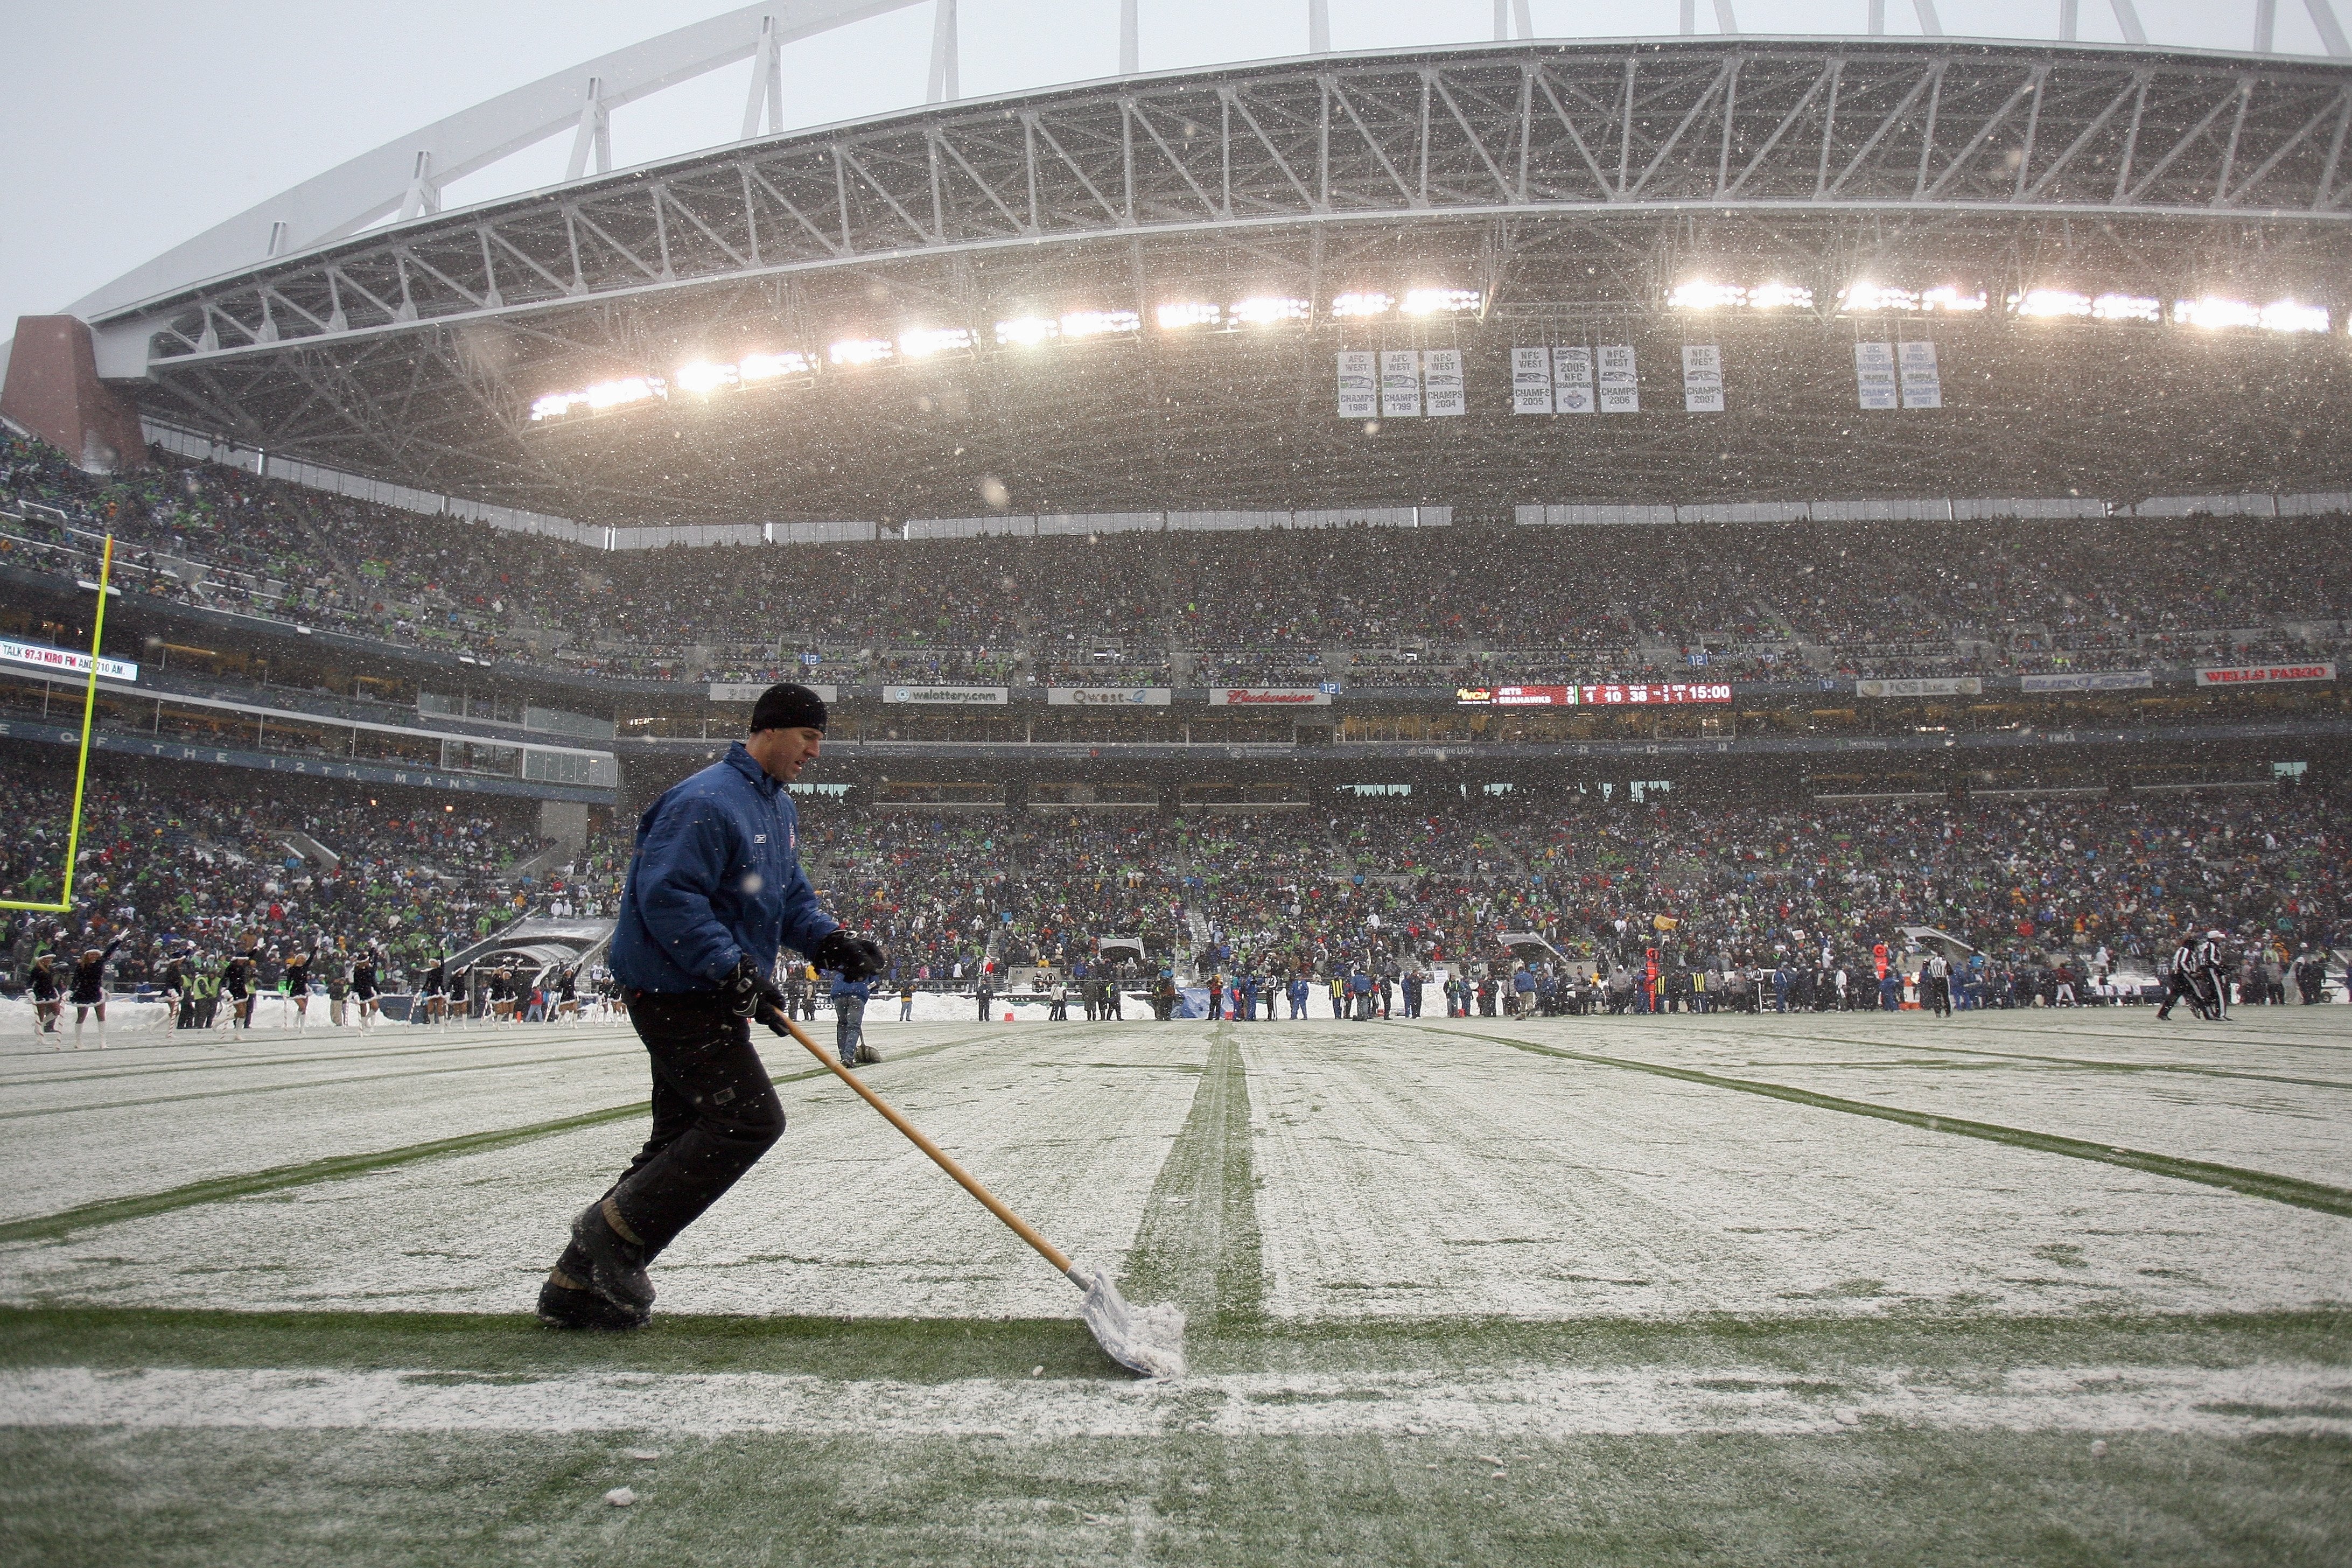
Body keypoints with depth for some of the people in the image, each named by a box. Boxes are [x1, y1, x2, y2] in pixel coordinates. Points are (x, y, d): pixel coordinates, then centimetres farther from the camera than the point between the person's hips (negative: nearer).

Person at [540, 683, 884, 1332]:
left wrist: (832, 942, 1)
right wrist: (733, 970, -27)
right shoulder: (707, 802, -18)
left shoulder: (781, 809, 16)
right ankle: (613, 1232, -3)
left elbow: (792, 899, 20)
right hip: (675, 992, -11)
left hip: (710, 995, 11)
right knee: (751, 1118, -13)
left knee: (683, 1141, 12)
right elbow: (667, 896, -25)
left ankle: (577, 1287, 20)